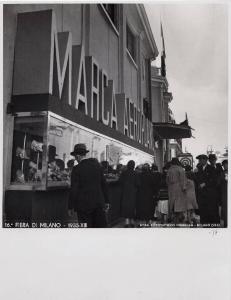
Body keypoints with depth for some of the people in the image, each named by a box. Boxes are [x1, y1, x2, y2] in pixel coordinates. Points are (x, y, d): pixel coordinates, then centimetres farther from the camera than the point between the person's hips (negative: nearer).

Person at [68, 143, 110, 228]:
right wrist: (106, 201, 13)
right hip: (99, 202, 4)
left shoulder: (77, 169, -11)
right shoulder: (97, 165, 3)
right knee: (100, 225, 12)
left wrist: (71, 207, 0)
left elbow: (74, 189, -10)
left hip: (84, 204, -4)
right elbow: (103, 184, 6)